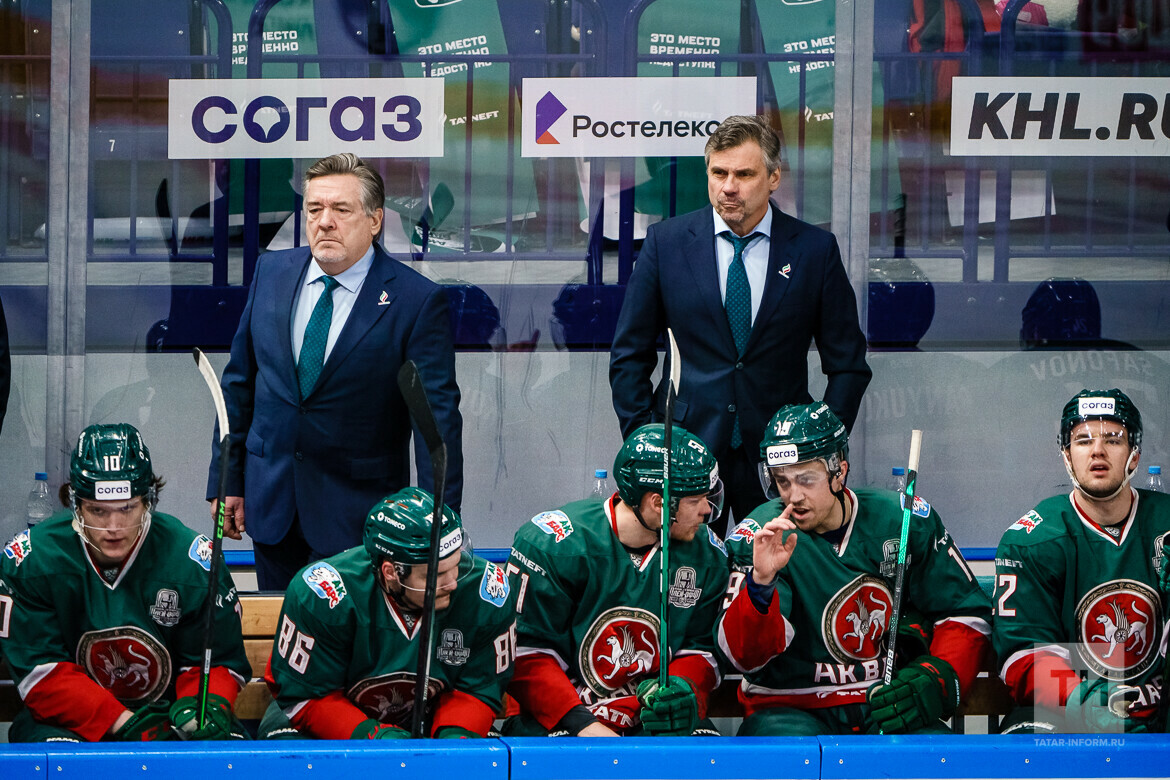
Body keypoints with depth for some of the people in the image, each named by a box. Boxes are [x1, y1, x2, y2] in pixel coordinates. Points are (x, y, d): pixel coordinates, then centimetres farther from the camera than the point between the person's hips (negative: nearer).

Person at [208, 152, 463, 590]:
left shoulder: (416, 300, -10)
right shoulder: (272, 272, 5)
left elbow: (437, 416, -11)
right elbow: (240, 382, 12)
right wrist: (227, 482, 9)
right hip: (271, 502, 4)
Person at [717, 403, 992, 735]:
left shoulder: (900, 519, 1)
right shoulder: (757, 536, -6)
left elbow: (966, 613, 9)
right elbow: (746, 656, -17)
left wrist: (935, 680, -8)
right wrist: (761, 582, -34)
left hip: (889, 706, 3)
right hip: (791, 707, -2)